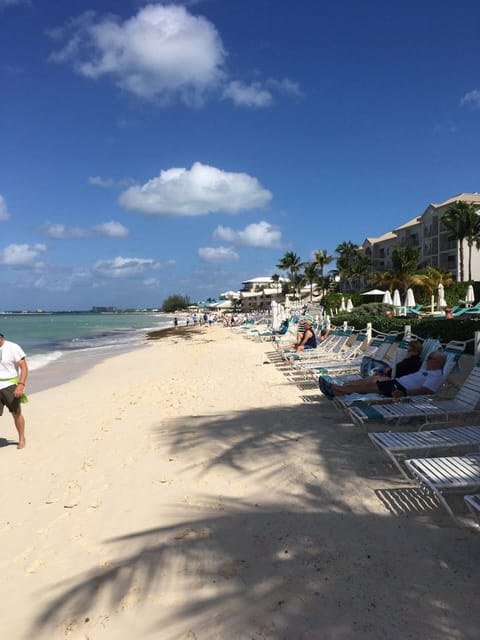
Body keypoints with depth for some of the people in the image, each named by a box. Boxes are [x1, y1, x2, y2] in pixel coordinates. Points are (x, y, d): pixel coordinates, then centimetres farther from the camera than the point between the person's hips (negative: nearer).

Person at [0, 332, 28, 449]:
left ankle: (21, 439, 26)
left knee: (16, 413, 7)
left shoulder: (13, 348, -11)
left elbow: (24, 367, -12)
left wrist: (21, 385, -23)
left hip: (10, 386, -3)